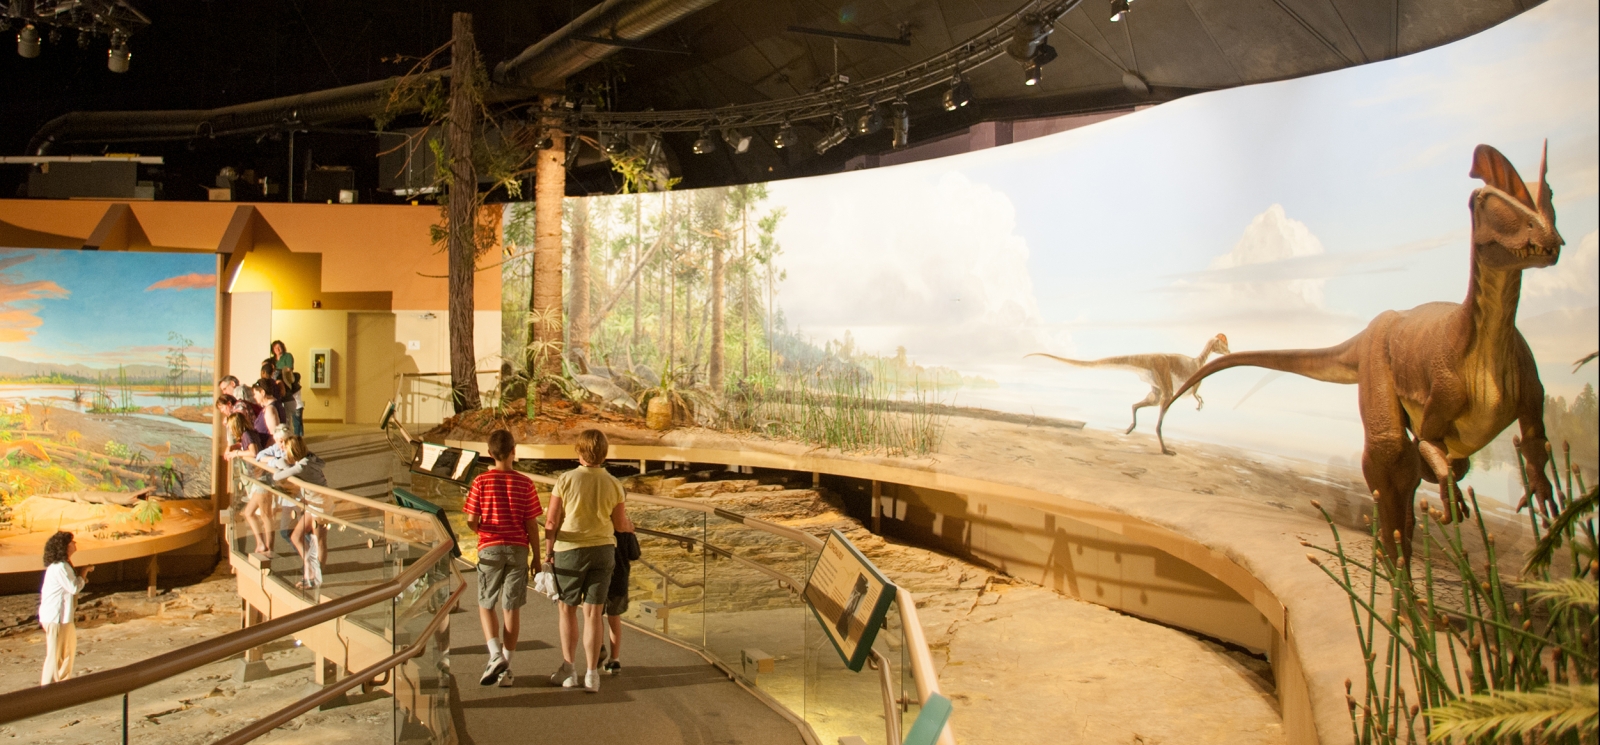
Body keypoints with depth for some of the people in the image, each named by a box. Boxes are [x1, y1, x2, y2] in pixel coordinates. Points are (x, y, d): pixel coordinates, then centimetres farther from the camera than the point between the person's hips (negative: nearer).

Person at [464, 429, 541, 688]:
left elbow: (471, 520, -7)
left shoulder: (481, 481, -5)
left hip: (489, 548, -1)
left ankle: (496, 655, -7)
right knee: (512, 608, 7)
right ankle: (506, 668, 9)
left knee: (486, 606, 13)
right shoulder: (525, 483, -3)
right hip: (518, 549, 1)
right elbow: (532, 524, -1)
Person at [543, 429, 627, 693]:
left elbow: (551, 522, -9)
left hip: (570, 550, -2)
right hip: (603, 549, 2)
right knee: (594, 612, 6)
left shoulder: (566, 480, -11)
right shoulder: (613, 484, -4)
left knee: (567, 609, 13)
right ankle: (592, 674, 7)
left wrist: (548, 550, 6)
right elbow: (621, 523, 3)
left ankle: (567, 670, 16)